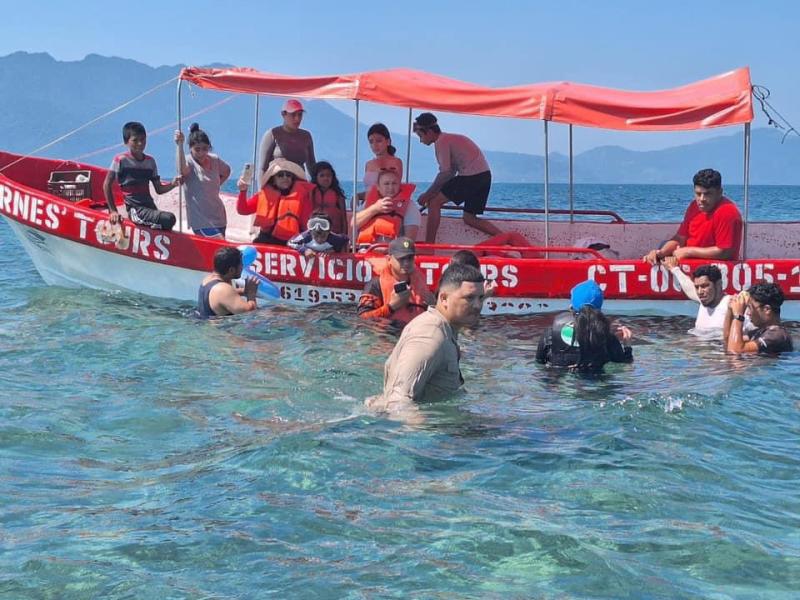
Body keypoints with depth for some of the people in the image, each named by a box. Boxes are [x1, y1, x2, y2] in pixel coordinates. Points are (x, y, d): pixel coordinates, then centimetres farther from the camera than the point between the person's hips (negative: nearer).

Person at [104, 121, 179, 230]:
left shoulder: (150, 161, 12)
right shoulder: (121, 160, -4)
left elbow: (159, 189, 14)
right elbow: (107, 185, -1)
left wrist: (172, 184, -6)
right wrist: (113, 211, -4)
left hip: (150, 207, 6)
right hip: (135, 209, -6)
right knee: (169, 219, -27)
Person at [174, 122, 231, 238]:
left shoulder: (215, 160, 2)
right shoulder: (189, 162, -13)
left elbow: (226, 172, 24)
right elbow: (182, 170, -38)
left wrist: (215, 186, 9)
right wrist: (179, 145, -47)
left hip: (218, 217, 6)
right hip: (200, 219, -6)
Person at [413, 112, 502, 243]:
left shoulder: (441, 142, -7)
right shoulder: (449, 139, 22)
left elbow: (445, 174, -15)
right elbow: (451, 173, 21)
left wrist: (427, 195, -8)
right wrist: (432, 194, 16)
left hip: (471, 176, -9)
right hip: (485, 175, 9)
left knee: (434, 203, -4)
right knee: (469, 218, 16)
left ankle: (429, 245, -7)